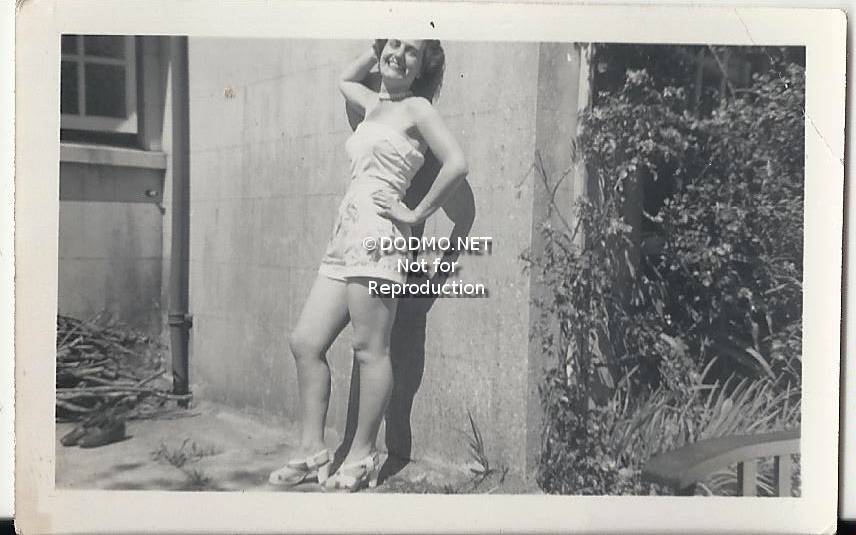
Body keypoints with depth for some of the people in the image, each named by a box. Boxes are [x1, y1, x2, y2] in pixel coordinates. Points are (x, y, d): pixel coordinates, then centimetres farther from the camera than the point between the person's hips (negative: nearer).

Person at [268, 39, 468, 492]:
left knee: (369, 349, -4)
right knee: (305, 342, 5)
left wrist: (418, 212, -7)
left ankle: (362, 458, 8)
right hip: (345, 237, 9)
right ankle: (312, 450, 13)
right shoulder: (373, 104, 22)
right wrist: (375, 50, 31)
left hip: (375, 235, -8)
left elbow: (456, 163, -12)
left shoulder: (417, 108, 0)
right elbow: (345, 80, 44)